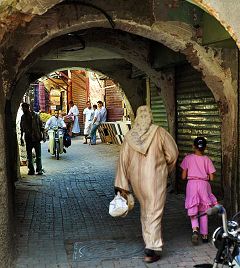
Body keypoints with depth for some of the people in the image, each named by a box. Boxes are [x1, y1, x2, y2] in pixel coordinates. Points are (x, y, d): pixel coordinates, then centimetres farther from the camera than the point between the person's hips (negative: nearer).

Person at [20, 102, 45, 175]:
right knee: (29, 155, 7)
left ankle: (39, 169, 4)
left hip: (36, 137, -4)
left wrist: (43, 136, -5)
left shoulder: (35, 115, -3)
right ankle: (31, 169, 15)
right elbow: (22, 129, 14)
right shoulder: (23, 117, 7)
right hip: (28, 138, 4)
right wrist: (21, 138, 12)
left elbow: (41, 126, 0)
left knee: (38, 155, -1)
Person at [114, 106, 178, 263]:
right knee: (154, 213, 0)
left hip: (137, 180, 4)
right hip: (156, 178, -4)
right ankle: (153, 248, -3)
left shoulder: (129, 136, 0)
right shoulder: (159, 132, -9)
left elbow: (123, 161, 0)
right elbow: (173, 153, -4)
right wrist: (166, 169, 15)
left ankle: (149, 241, 34)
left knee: (145, 210, 22)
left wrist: (122, 186, 4)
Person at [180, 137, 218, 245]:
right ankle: (204, 235, 19)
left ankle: (195, 229, -19)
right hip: (204, 185, 1)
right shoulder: (207, 159, -1)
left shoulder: (188, 158, -2)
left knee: (192, 210, 7)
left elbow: (183, 176, -1)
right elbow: (211, 178, -1)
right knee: (203, 211, 13)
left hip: (191, 184, -1)